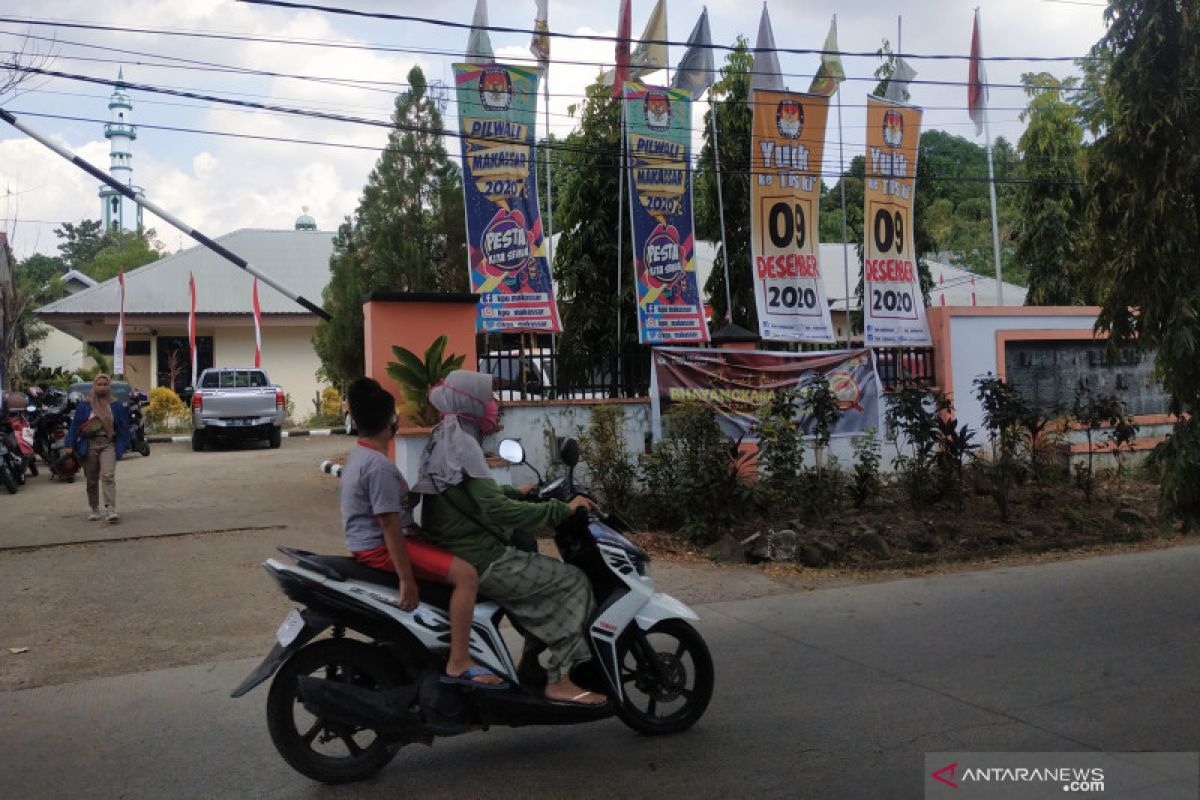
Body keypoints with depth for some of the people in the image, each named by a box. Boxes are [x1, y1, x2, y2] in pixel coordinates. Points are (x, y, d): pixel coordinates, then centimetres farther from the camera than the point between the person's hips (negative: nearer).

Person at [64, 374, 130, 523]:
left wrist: (123, 446, 1)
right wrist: (69, 445, -2)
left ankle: (110, 510, -22)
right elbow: (75, 425, 4)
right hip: (90, 445, 1)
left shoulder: (116, 405, 6)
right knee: (91, 480, 9)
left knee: (108, 476, -17)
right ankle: (94, 509, 22)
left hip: (109, 445, -1)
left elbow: (124, 427, 7)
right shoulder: (84, 405, 5)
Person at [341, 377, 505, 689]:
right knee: (465, 573, -21)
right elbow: (389, 525, -24)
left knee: (449, 552, 25)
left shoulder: (359, 456, 12)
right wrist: (407, 579, -23)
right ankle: (459, 664, -20)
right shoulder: (380, 466, -21)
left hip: (369, 544, 11)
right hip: (381, 548, -11)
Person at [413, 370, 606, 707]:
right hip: (482, 563, -10)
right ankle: (559, 681, -6)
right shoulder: (461, 445, -18)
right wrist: (562, 509, -23)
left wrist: (517, 493, 22)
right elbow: (496, 510, -27)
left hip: (454, 552, 10)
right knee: (573, 581, -7)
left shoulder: (444, 439, 12)